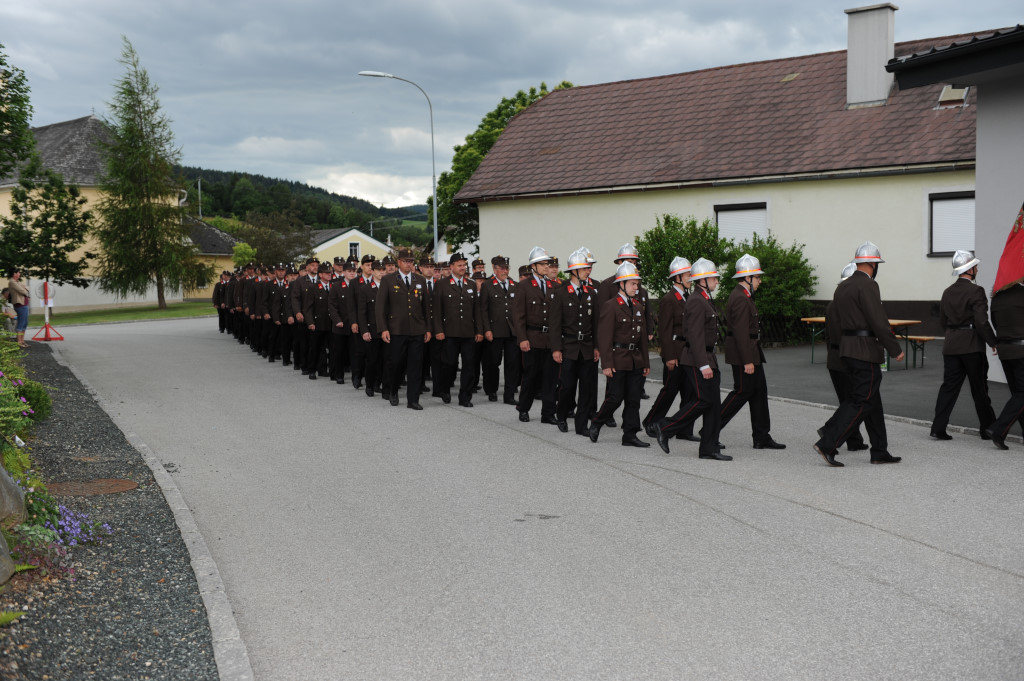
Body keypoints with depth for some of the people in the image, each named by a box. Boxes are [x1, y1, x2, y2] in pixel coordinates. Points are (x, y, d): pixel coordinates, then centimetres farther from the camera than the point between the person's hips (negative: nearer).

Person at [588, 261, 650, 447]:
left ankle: (630, 435, 10)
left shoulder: (639, 306, 15)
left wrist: (646, 362, 15)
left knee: (634, 399, 5)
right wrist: (607, 364, -16)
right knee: (615, 398, -5)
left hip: (635, 360, 6)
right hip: (618, 359, -6)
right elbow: (604, 338, -10)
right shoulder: (610, 306, -7)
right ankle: (596, 423, 18)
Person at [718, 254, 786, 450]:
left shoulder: (743, 296, 16)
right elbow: (741, 332, -23)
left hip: (751, 353, 11)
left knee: (759, 392, 10)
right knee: (742, 392, -5)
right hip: (743, 354, -11)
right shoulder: (740, 299, -18)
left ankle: (762, 438, 13)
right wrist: (747, 361, -23)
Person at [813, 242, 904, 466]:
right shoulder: (868, 286, -14)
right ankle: (827, 444, -10)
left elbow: (836, 320, 17)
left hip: (847, 348, 9)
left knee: (871, 400, 13)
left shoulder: (842, 287, 13)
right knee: (862, 401, -5)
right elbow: (879, 322, -19)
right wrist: (895, 349, -11)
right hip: (866, 350, -9)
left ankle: (879, 452, 17)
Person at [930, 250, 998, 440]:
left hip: (951, 346, 6)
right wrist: (993, 342, -8)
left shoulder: (947, 292, 9)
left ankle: (938, 427, -2)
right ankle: (988, 428, 17)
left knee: (949, 386, 5)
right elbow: (982, 322, -17)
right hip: (972, 346, -6)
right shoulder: (976, 291, -12)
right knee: (979, 388, 6)